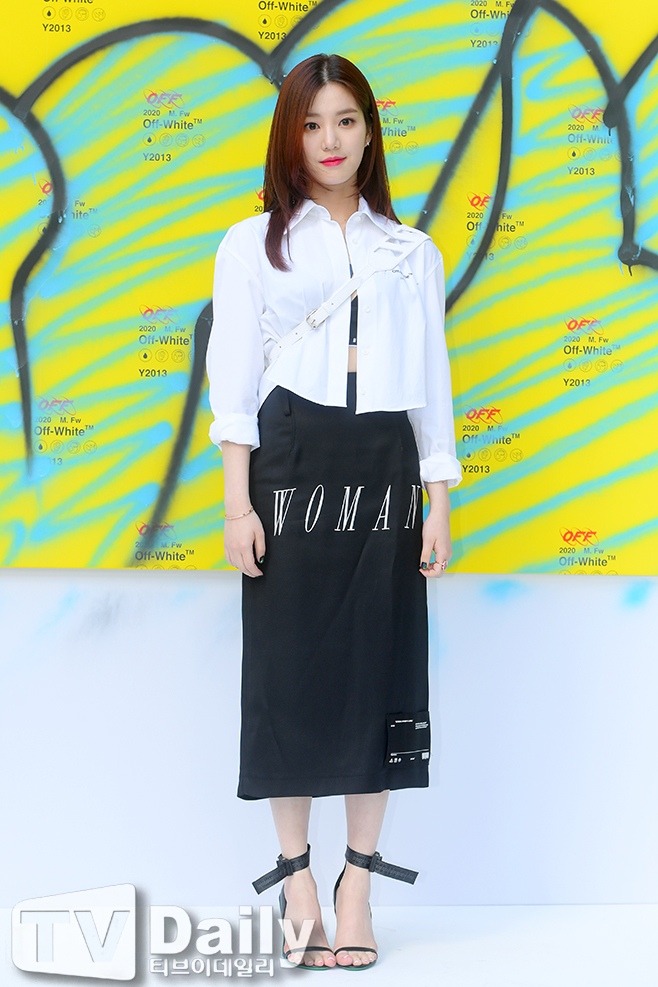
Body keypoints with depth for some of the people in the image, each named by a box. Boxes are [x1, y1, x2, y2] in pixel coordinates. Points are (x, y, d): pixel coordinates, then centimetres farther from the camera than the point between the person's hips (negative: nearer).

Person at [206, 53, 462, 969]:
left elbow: (433, 382, 12)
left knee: (378, 666, 1)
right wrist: (237, 502, -7)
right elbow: (234, 378, 3)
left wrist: (440, 504, 5)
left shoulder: (413, 253, 15)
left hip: (386, 470, 2)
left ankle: (359, 886, 12)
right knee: (288, 662, -1)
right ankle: (297, 879, 12)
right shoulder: (253, 244, 9)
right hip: (291, 463, -1)